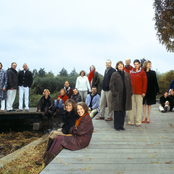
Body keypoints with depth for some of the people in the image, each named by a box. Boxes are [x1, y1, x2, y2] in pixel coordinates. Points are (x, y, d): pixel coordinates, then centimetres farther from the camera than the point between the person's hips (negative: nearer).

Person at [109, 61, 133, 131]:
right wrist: (115, 93, -13)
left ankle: (121, 125, 20)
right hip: (117, 96, -4)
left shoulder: (127, 75, 12)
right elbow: (111, 85, -5)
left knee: (123, 111, 9)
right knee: (117, 112, 0)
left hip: (125, 96, 4)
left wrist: (130, 93, 3)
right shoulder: (114, 75, -2)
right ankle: (117, 126, 11)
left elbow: (130, 85, 14)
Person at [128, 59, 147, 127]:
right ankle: (131, 121, 14)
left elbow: (145, 82, -3)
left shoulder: (142, 72, 0)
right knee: (131, 106, 6)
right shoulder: (131, 72, 9)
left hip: (139, 92, -3)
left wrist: (144, 92, -8)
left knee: (139, 106, 2)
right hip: (131, 92, 3)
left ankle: (138, 122, 10)